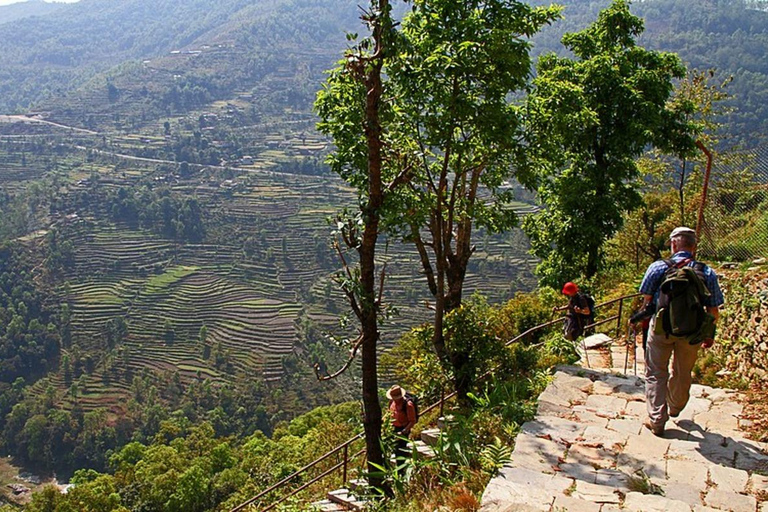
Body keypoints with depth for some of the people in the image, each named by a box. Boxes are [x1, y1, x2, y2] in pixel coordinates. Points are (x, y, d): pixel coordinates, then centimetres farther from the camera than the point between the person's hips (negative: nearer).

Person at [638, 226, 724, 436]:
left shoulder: (658, 267, -8)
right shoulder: (708, 273, -3)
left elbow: (646, 300, -4)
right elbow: (713, 310, 1)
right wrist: (710, 335, 14)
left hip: (661, 328, -2)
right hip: (691, 333, 2)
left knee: (656, 374, 9)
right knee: (682, 374, 22)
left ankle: (656, 421, 5)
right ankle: (674, 409, 45)